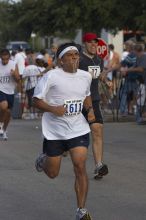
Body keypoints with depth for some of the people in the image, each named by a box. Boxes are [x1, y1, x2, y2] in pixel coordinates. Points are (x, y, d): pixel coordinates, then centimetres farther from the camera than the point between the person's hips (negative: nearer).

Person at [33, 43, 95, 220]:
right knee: (52, 173, 11)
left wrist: (90, 109, 3)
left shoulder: (85, 76, 3)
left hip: (78, 130, 2)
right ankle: (43, 159, 48)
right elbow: (36, 100, -9)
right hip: (54, 132, -2)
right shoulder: (51, 77, -13)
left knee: (80, 167, -13)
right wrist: (53, 109, -26)